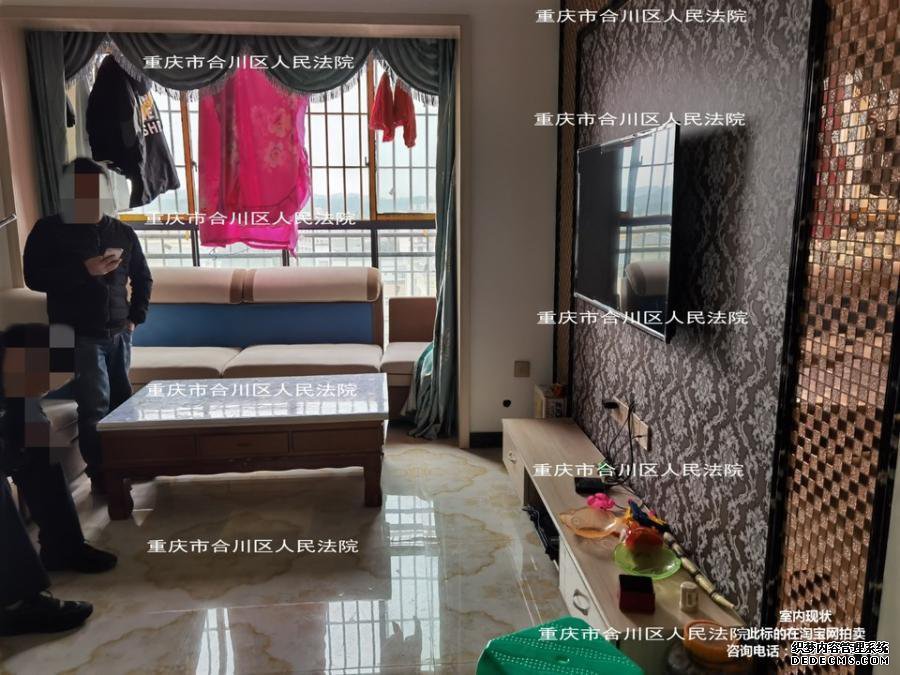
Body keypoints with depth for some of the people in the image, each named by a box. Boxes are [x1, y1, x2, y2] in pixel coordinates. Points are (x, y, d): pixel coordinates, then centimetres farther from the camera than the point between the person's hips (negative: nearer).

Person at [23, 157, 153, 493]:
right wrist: (84, 270, -19)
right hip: (80, 336, -4)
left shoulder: (122, 232, 9)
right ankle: (101, 477, 4)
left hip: (118, 333, 4)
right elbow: (34, 278, -9)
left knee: (122, 400, 9)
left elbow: (143, 278, 18)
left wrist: (136, 316, 8)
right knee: (95, 407, -6)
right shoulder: (49, 230, -2)